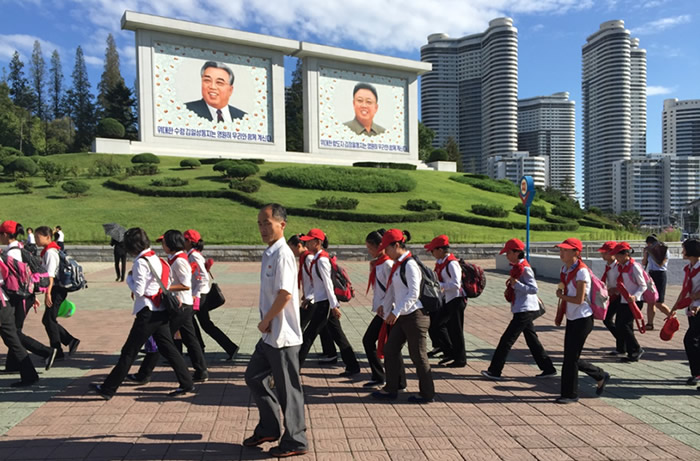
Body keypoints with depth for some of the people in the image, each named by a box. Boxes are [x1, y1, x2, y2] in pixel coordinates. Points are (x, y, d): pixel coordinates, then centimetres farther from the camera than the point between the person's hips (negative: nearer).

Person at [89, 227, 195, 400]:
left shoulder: (141, 262, -14)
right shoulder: (156, 258, 12)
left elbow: (138, 291, -16)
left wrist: (129, 277, 0)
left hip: (148, 313, -8)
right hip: (162, 311, 8)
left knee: (129, 352, 1)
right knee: (168, 348, 12)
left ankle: (108, 389, 12)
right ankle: (186, 384, 12)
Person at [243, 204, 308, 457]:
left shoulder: (282, 254, -18)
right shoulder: (269, 254, 10)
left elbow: (285, 294, -26)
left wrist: (265, 321, -14)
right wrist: (266, 322, 4)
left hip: (283, 335, -10)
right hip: (270, 334, 10)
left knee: (287, 389, 3)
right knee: (254, 377, 19)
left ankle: (295, 442, 19)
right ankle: (268, 429, 35)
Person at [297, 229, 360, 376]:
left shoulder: (321, 260, -17)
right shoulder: (318, 258, 12)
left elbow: (328, 284, -19)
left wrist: (334, 306, -19)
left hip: (325, 303, -10)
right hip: (321, 302, 10)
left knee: (308, 336, -1)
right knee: (338, 335, 12)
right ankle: (352, 367, 18)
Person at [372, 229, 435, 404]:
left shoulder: (410, 265, -16)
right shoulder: (397, 265, 12)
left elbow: (413, 294, -21)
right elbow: (392, 290, 18)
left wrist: (396, 312, -21)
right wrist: (385, 307, 20)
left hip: (414, 315, -9)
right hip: (402, 317, 10)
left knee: (418, 355, 1)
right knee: (390, 350, 12)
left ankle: (427, 394, 15)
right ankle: (391, 389, 23)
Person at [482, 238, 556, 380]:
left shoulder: (525, 268, -16)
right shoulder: (517, 267, 12)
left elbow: (534, 289, -21)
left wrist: (516, 284, -28)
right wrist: (510, 287, 8)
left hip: (525, 311, -10)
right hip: (524, 310, 10)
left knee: (507, 339, -5)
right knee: (532, 340, 15)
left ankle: (494, 371, 1)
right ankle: (548, 368, 22)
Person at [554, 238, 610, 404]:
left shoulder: (581, 271, -19)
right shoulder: (565, 269, 7)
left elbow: (579, 299, -23)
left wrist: (561, 296, -10)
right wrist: (559, 315, 13)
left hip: (582, 320, -8)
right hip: (572, 319, 8)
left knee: (570, 357, -2)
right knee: (571, 357, 13)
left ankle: (570, 394, 12)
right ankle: (601, 376, 33)